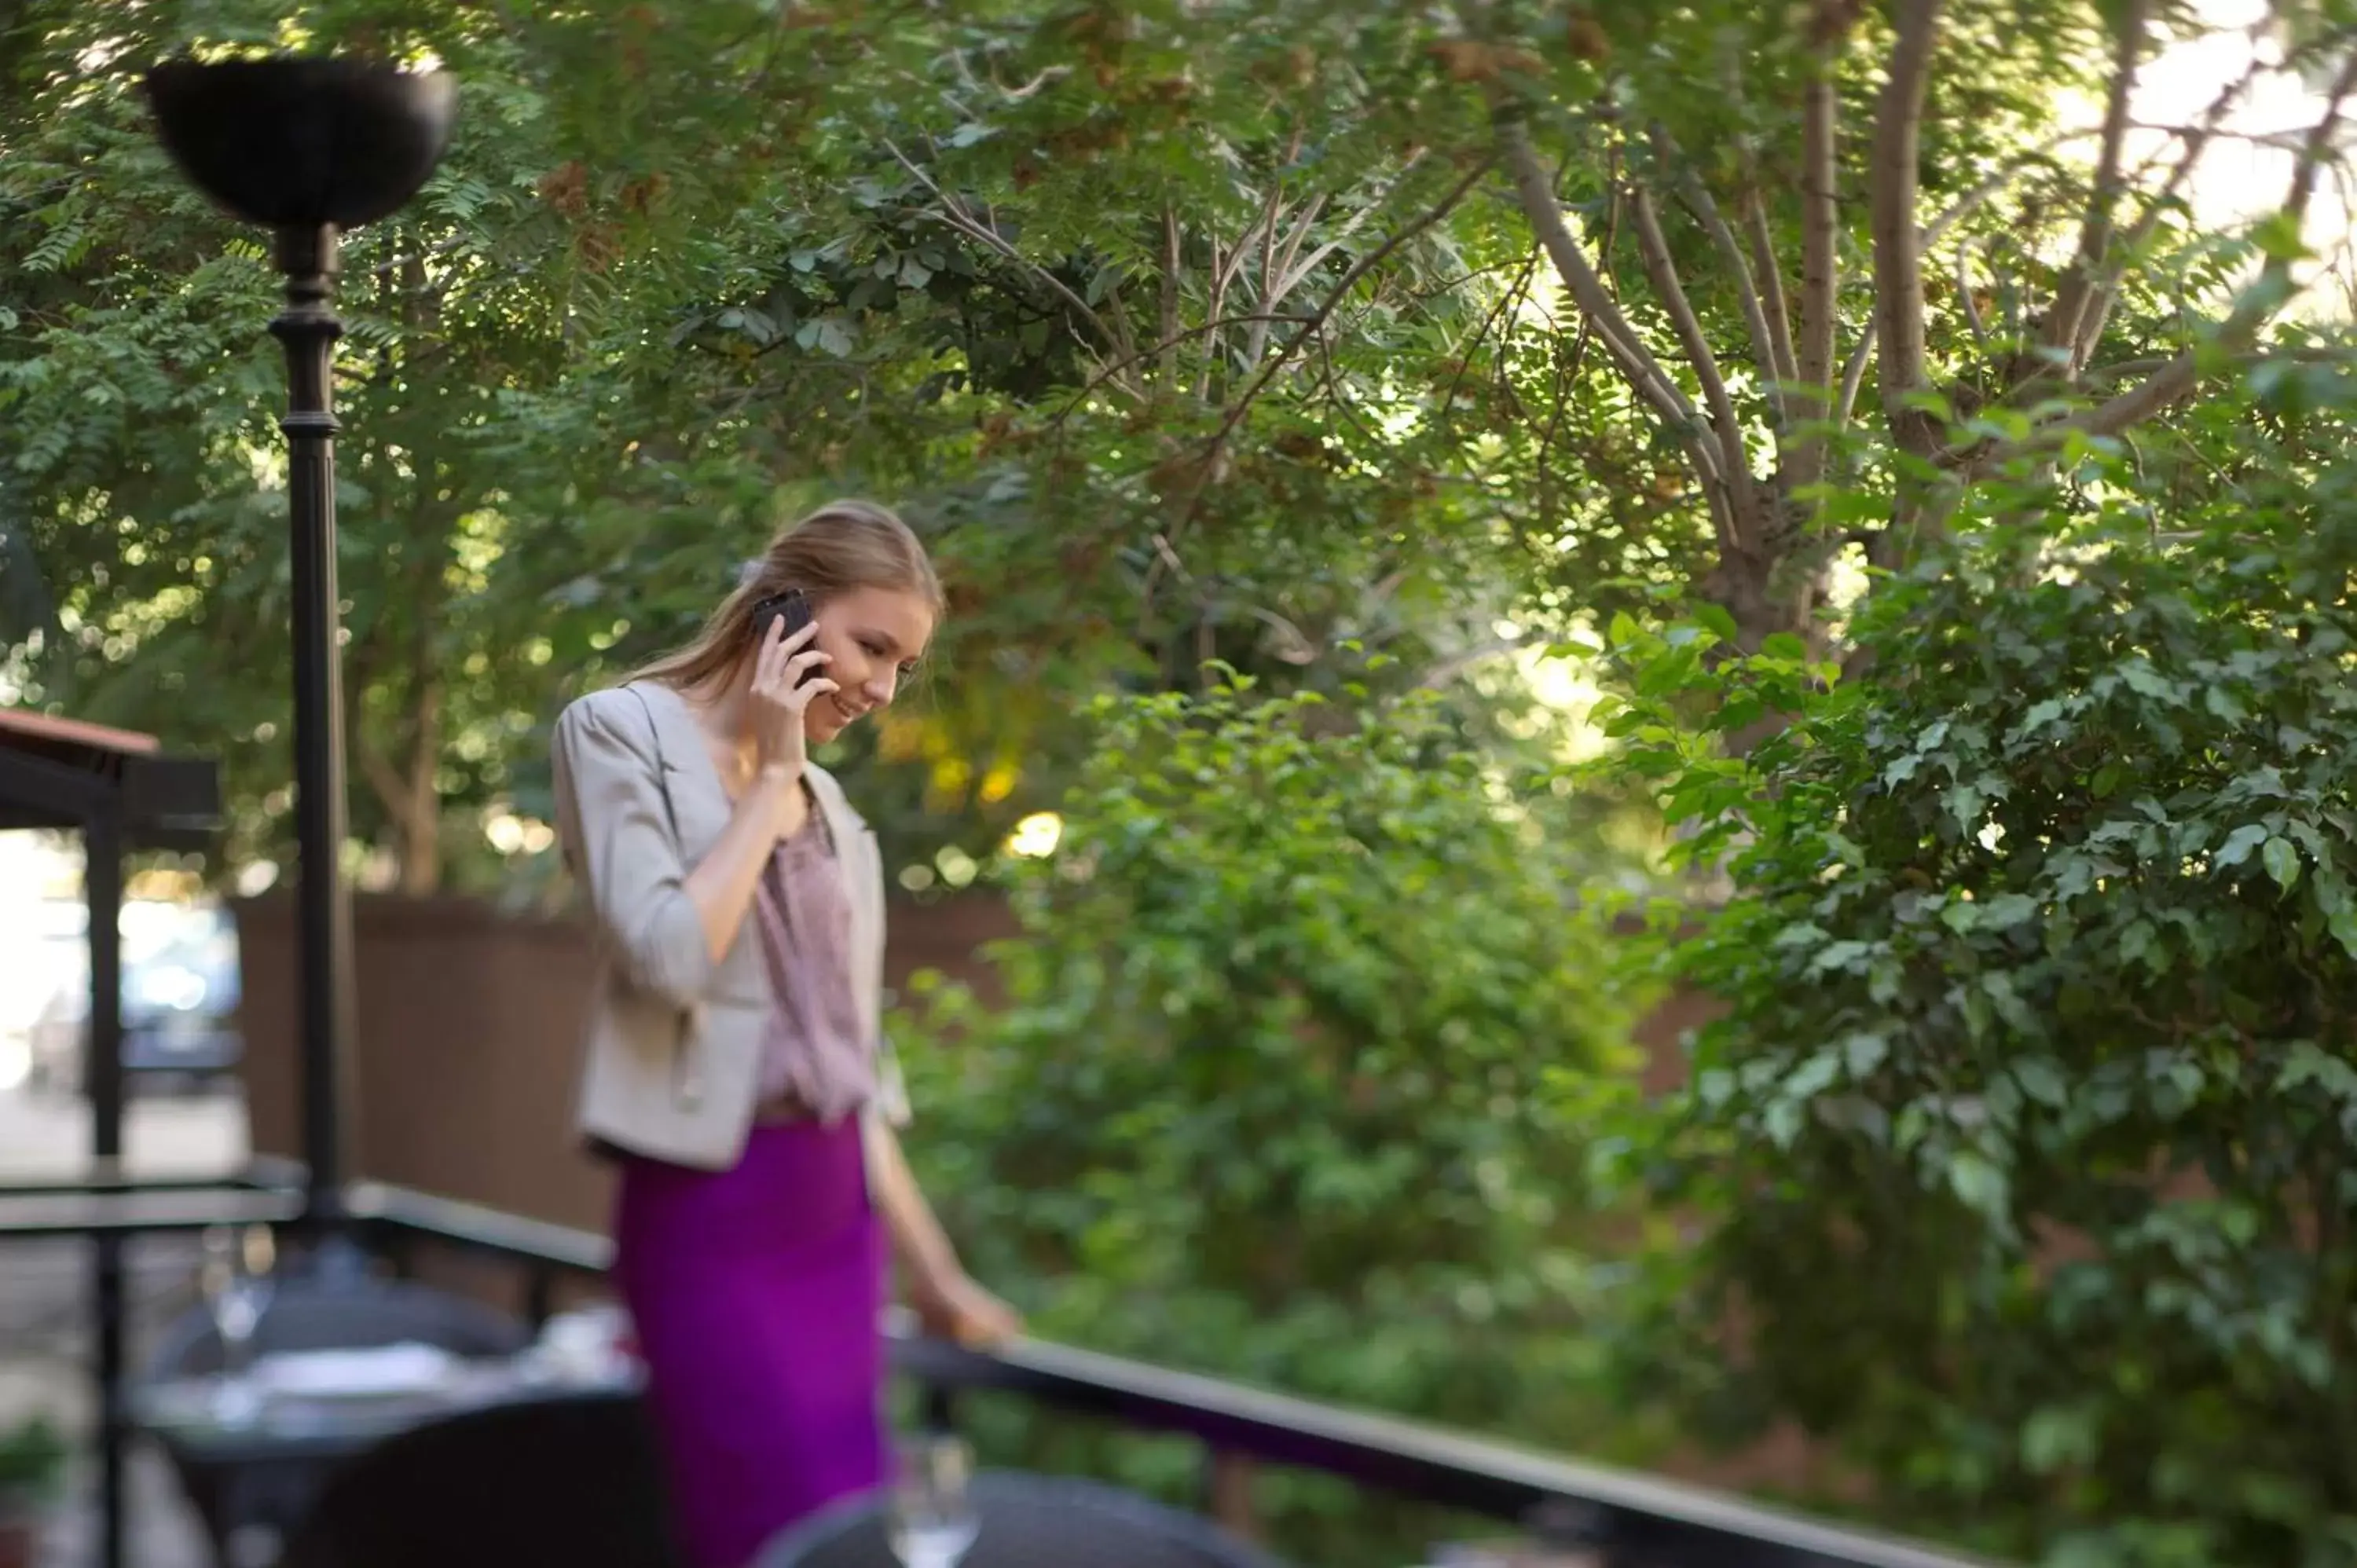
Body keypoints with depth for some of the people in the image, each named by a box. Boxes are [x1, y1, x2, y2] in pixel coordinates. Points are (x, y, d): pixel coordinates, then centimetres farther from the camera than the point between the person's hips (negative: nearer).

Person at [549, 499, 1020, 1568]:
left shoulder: (831, 806, 16)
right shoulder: (623, 730, -3)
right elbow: (670, 957, -19)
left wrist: (929, 1267, 20)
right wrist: (770, 780, -8)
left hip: (834, 1205, 7)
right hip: (711, 1210, -7)